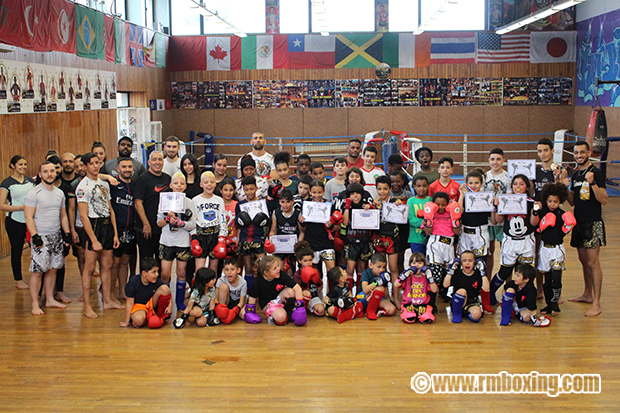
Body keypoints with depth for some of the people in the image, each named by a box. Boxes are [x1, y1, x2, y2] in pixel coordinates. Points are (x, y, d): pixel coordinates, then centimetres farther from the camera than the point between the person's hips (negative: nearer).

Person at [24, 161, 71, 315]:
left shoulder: (60, 193, 12)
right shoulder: (33, 193, -8)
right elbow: (28, 217, -11)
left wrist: (67, 233, 10)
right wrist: (35, 236, -17)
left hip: (56, 236, 6)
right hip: (40, 237, -6)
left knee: (53, 269, 9)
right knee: (37, 271, -6)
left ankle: (50, 299, 20)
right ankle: (35, 304, 2)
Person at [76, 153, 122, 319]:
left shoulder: (104, 184, 15)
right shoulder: (83, 186, -9)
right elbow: (84, 216, -13)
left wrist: (115, 234, 11)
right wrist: (94, 240, -17)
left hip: (107, 226, 7)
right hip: (93, 226, -7)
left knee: (107, 266, 11)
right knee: (89, 268, -4)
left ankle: (107, 300, 21)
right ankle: (87, 306, 1)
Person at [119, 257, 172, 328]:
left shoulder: (157, 281, -14)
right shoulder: (133, 282, -21)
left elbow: (168, 293, -1)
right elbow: (130, 303, -16)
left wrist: (170, 306, -19)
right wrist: (126, 322, -14)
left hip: (152, 304, 4)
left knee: (165, 288, -21)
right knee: (138, 320, -40)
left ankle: (161, 314, -3)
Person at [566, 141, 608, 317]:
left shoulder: (596, 173, -10)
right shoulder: (575, 175, 13)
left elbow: (604, 200, -17)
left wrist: (593, 183, -30)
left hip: (593, 223, -8)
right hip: (579, 222, 8)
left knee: (593, 263, -8)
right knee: (583, 260, 16)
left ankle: (596, 303, -5)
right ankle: (587, 294, 30)